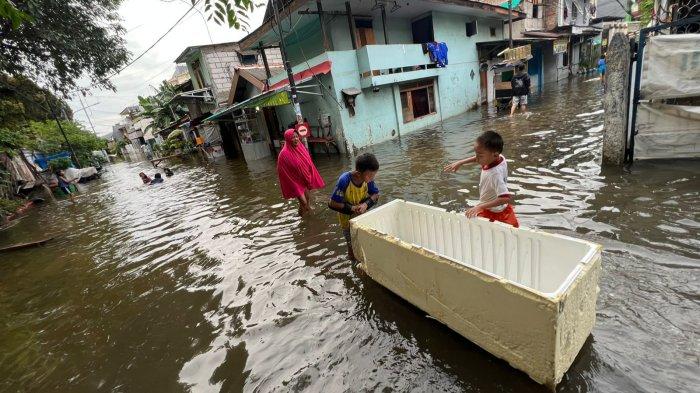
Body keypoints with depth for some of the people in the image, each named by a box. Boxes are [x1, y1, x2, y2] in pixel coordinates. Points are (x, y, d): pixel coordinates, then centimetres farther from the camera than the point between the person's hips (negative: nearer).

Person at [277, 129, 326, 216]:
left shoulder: (301, 147, -2)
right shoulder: (284, 154, -22)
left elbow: (309, 164, 7)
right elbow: (284, 172, -16)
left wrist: (310, 179, 8)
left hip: (305, 179, 6)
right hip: (295, 181, -6)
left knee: (308, 199, 17)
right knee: (303, 202, -6)